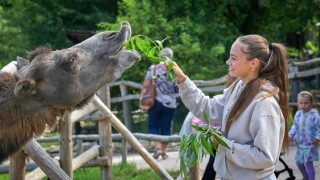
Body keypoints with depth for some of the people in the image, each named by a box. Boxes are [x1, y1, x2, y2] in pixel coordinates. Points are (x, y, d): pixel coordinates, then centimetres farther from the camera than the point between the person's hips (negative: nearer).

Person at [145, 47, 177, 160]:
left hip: (156, 102, -1)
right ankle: (164, 152, 10)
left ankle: (157, 146, -11)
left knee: (153, 126, 9)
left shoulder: (153, 68, -5)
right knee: (166, 127, 8)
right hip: (170, 103, 1)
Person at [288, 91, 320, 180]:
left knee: (308, 163, -11)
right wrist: (291, 135, 5)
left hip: (310, 145, -7)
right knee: (299, 162, 16)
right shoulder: (298, 114, 1)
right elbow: (295, 126, 15)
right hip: (300, 144, 7)